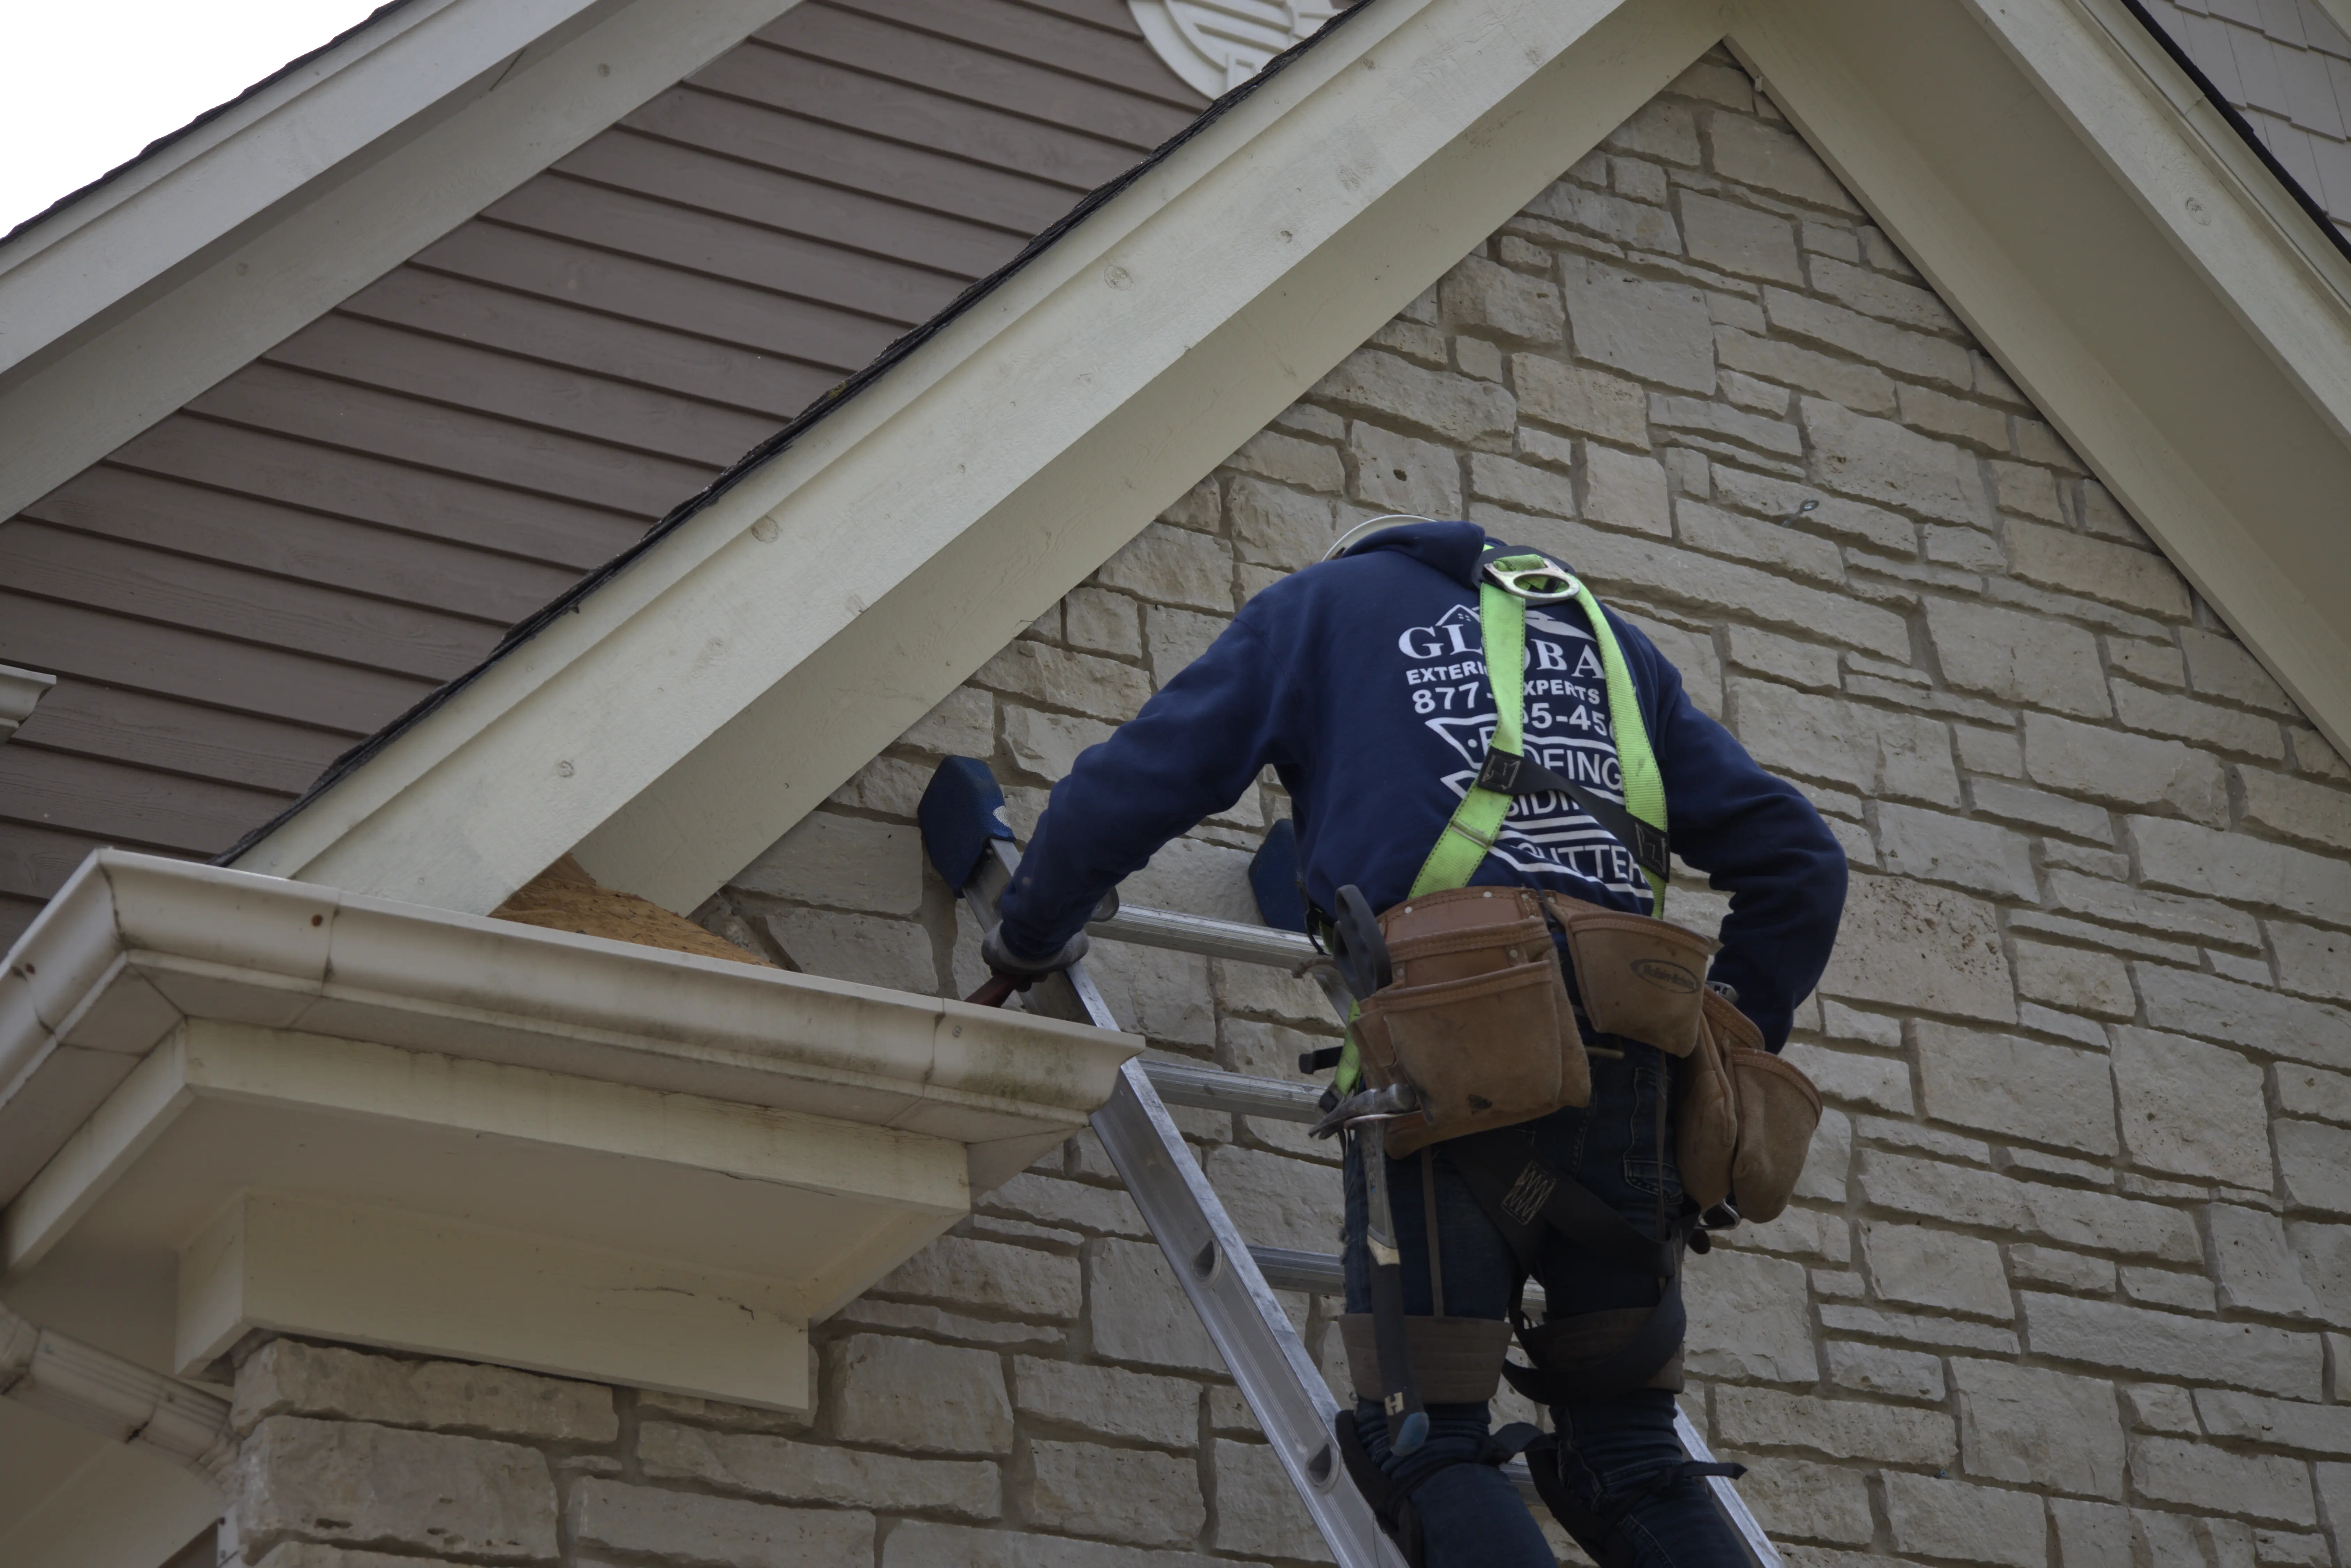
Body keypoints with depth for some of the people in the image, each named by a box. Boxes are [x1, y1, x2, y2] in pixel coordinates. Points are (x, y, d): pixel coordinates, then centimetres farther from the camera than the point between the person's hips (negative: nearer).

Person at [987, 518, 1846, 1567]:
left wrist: (1030, 939, 35)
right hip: (1626, 1064, 4)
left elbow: (1127, 789, 18)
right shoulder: (1606, 638, 32)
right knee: (1627, 1458, 9)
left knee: (1425, 1441, -2)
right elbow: (1799, 858, 24)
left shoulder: (1321, 604, 23)